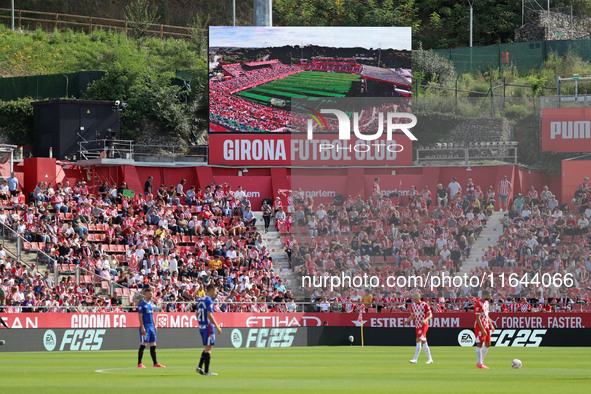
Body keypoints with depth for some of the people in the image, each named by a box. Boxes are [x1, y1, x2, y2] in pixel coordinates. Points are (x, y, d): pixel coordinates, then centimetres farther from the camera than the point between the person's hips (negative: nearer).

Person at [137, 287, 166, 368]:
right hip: (145, 327, -8)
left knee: (153, 345, 7)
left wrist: (154, 325, 16)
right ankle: (139, 363, -2)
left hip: (151, 326, 8)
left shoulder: (151, 303, 15)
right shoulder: (142, 304, -9)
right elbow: (140, 316, -12)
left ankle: (155, 363, 10)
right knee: (143, 345, -6)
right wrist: (142, 327, -18)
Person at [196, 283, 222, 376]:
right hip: (208, 326, -9)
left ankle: (200, 367, 8)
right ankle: (206, 371, -4)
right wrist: (217, 326, -19)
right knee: (208, 348, -5)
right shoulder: (209, 301, -12)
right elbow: (209, 315, -21)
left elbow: (197, 315, 19)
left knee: (207, 348, 16)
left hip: (201, 326, 9)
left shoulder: (201, 300, 15)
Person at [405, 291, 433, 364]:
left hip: (423, 325, -7)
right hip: (417, 326, 7)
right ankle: (430, 359, 18)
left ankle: (415, 359, -22)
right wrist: (408, 320, -3)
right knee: (423, 343, 10)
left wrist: (425, 320, -25)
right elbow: (412, 316, 17)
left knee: (418, 341, -17)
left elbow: (430, 315, -7)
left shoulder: (424, 305, -8)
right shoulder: (413, 305, 9)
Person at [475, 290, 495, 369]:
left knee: (488, 344, 10)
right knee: (479, 344, -6)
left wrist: (491, 325, 20)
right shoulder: (478, 304, -17)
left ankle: (481, 362, 18)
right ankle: (479, 364, -3)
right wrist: (482, 330, -25)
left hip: (486, 326, 9)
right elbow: (478, 318, -21)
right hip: (479, 327, -9)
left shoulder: (486, 302, 12)